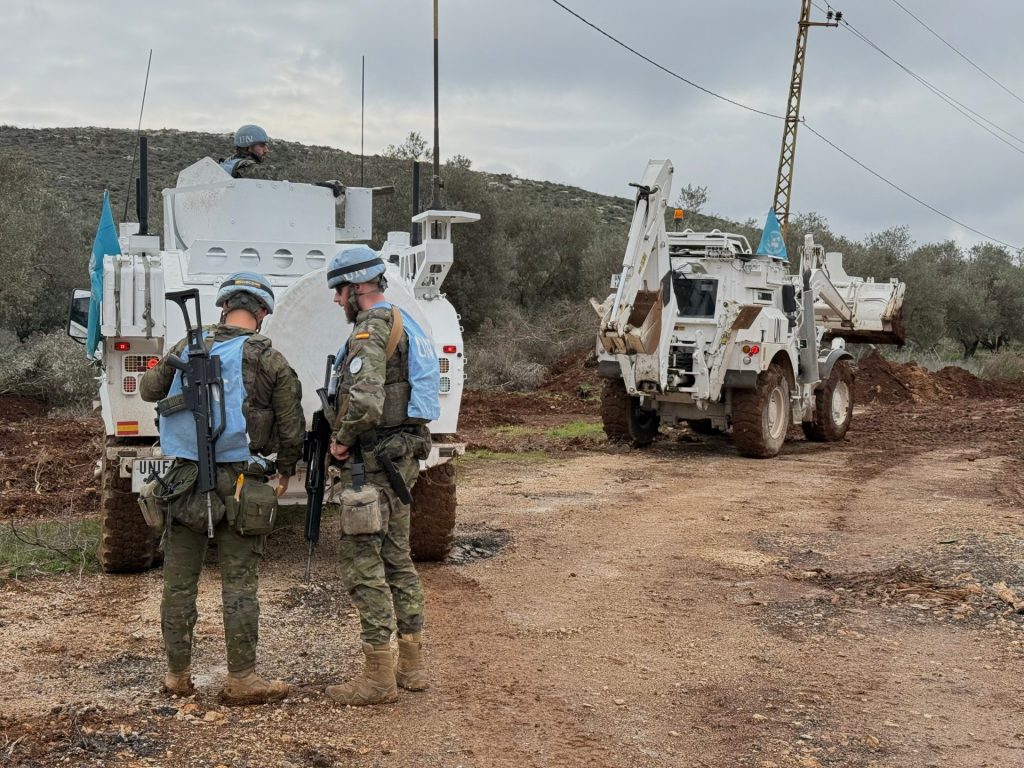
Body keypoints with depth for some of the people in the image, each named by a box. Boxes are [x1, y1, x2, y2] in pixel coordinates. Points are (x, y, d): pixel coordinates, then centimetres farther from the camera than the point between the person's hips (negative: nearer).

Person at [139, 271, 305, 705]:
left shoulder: (188, 348, 3)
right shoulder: (269, 360, -6)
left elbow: (149, 389, 18)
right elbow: (292, 428, -2)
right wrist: (286, 472, 16)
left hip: (185, 478, 3)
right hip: (240, 484, -3)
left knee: (179, 580, 12)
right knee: (239, 584, 3)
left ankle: (177, 674, 21)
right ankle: (241, 680, 7)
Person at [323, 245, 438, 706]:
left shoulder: (371, 330, -17)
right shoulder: (406, 325, 15)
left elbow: (364, 404, -30)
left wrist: (341, 439, -12)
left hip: (373, 461, -10)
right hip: (404, 456, 10)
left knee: (363, 565, -4)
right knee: (396, 558, 17)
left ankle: (379, 676, 0)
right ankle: (412, 666, 23)